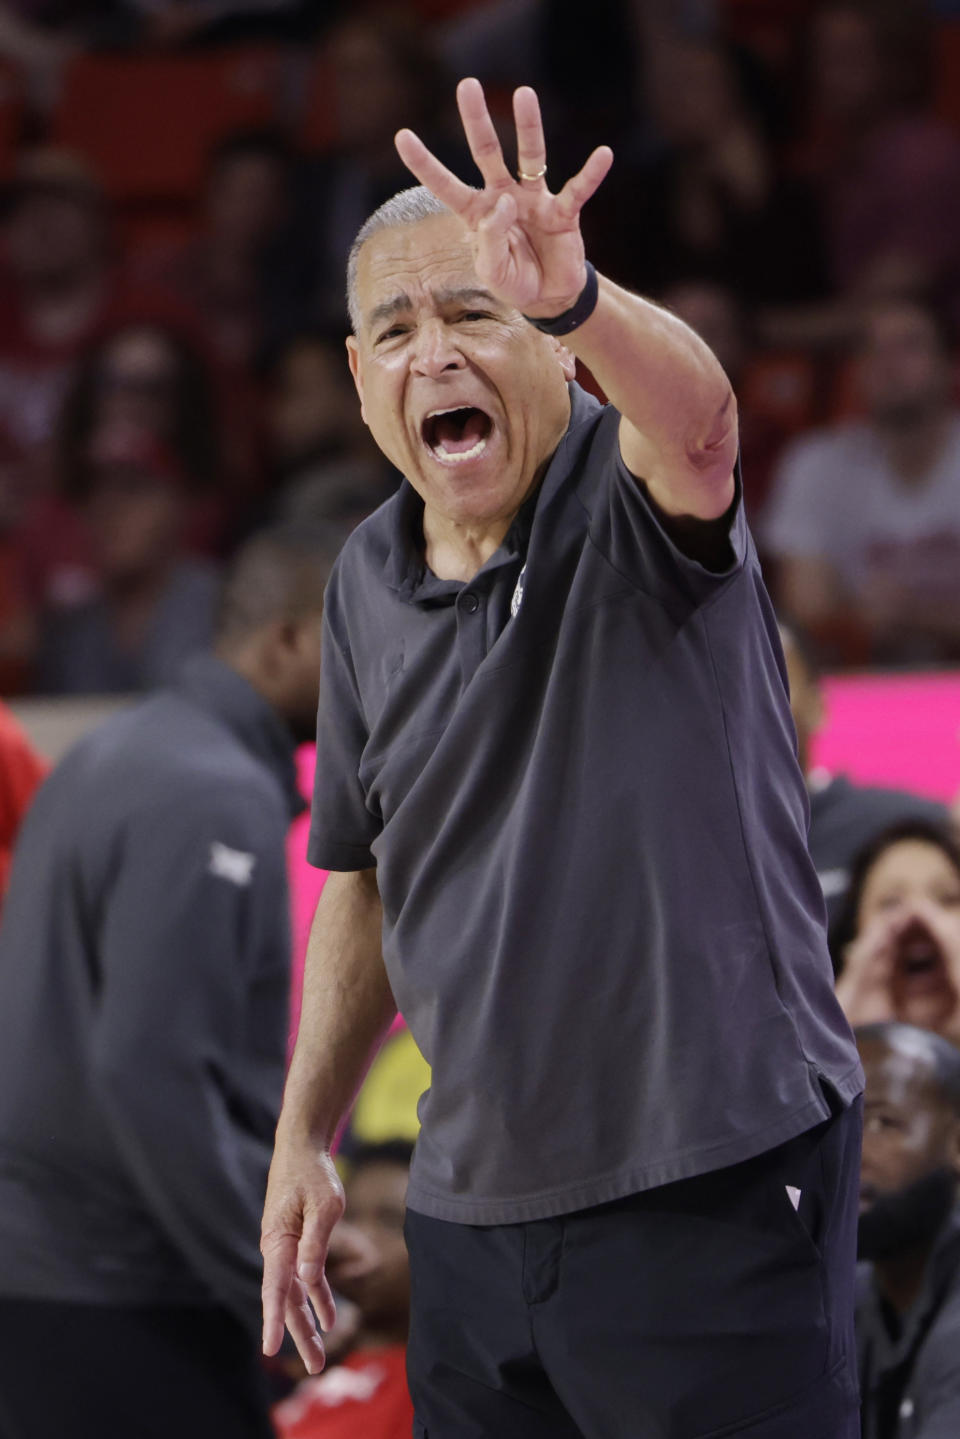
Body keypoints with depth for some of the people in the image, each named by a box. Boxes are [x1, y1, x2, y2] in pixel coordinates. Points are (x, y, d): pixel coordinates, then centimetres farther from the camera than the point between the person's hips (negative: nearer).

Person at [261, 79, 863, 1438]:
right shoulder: (368, 581, 9)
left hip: (714, 1186, -6)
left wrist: (570, 295, -55)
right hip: (472, 1210, 6)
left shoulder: (632, 498, -9)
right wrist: (304, 1138, 16)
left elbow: (696, 418, -35)